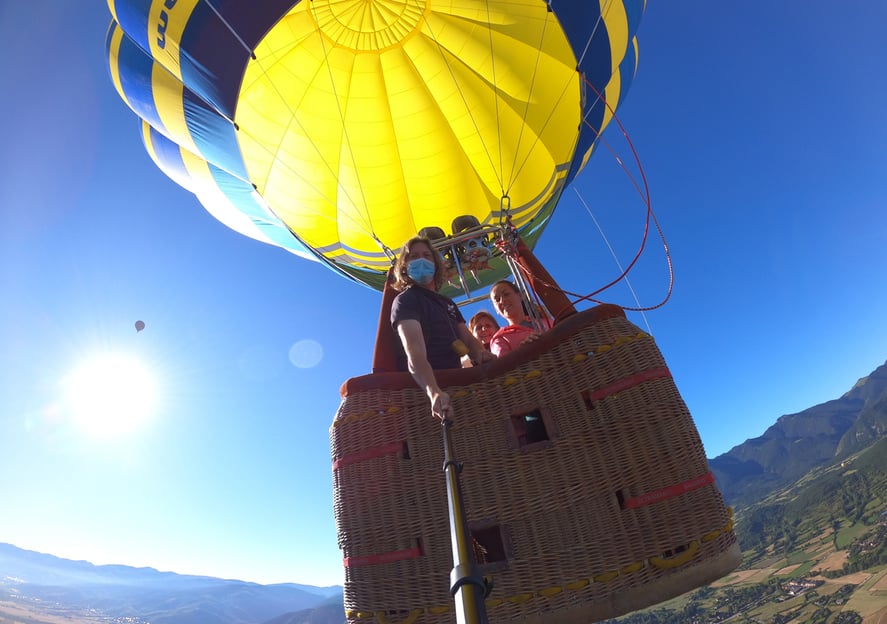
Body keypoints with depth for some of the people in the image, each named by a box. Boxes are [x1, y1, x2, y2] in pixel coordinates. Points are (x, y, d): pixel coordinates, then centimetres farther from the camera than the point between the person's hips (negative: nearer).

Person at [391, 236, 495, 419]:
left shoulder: (447, 302, 19)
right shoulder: (405, 301, -6)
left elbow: (467, 338, 15)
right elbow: (415, 353, -21)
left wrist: (481, 353, -8)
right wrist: (433, 391, -38)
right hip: (422, 386, -6)